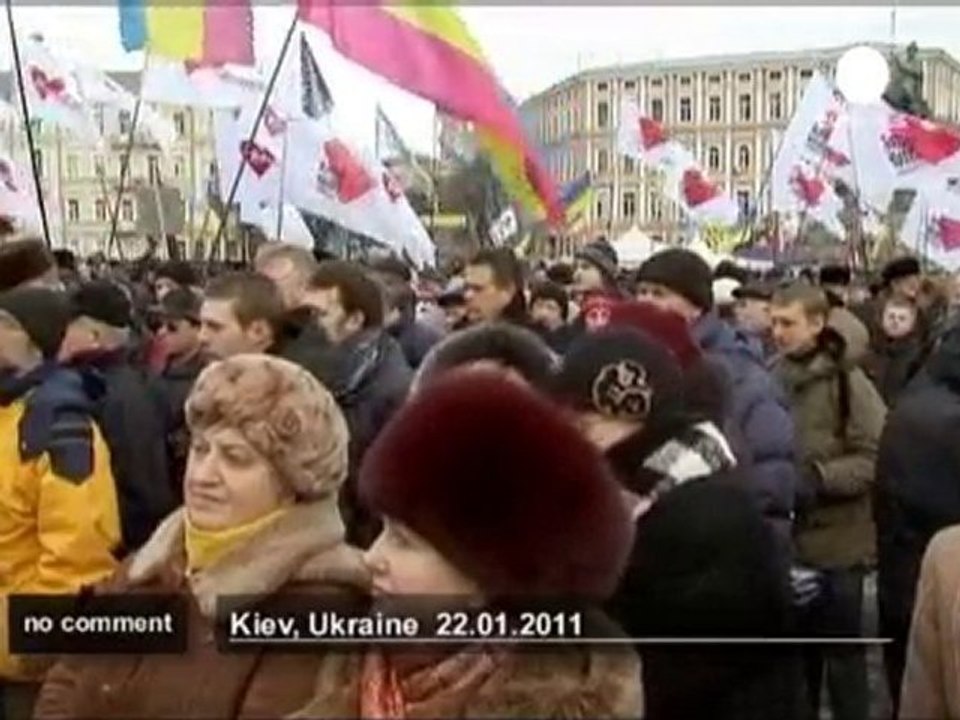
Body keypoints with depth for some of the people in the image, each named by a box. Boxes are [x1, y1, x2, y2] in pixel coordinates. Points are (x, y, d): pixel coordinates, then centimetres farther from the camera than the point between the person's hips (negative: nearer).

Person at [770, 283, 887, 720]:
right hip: (785, 538, 5)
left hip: (836, 540, -5)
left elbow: (877, 457, -13)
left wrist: (819, 478, -23)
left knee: (841, 651, 7)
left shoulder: (846, 381, -11)